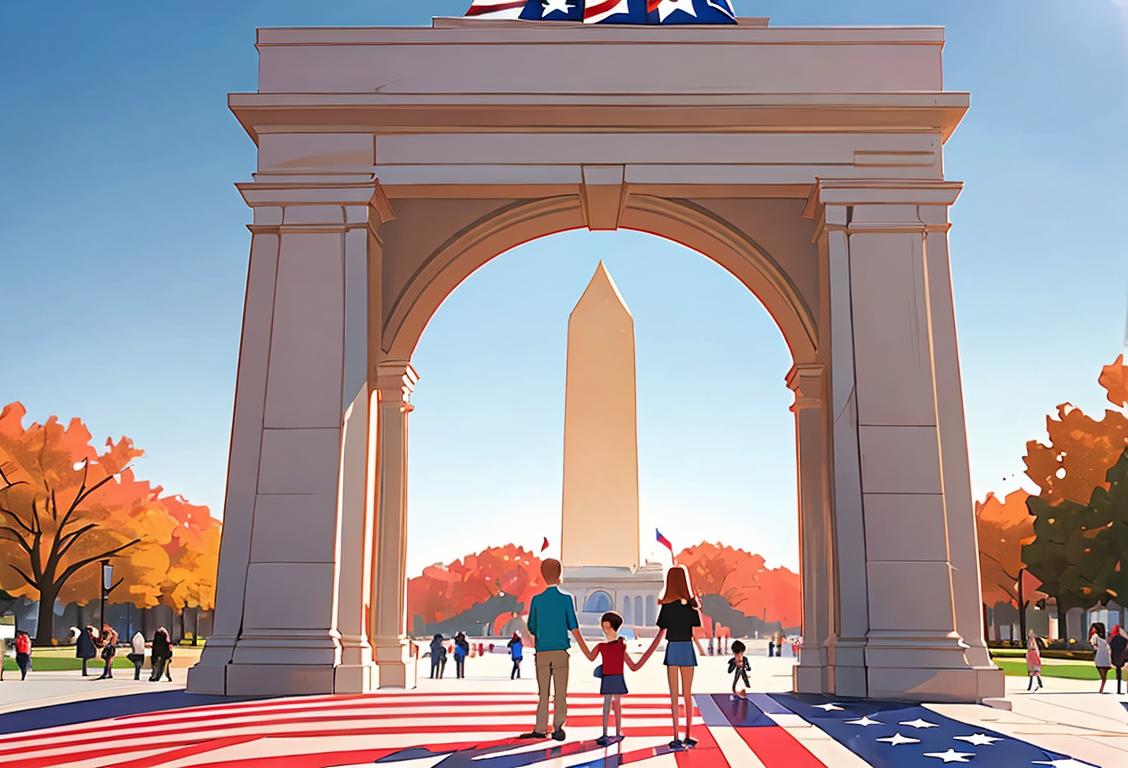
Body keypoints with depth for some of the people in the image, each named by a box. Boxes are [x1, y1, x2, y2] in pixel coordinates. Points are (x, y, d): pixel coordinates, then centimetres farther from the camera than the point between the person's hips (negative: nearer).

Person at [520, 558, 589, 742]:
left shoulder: (536, 600, 2)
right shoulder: (566, 599, -4)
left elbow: (531, 628, 10)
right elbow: (574, 629, -5)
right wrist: (587, 653, 1)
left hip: (542, 653, 2)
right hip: (560, 652, -2)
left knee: (543, 693, 9)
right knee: (560, 693, 5)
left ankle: (540, 729, 9)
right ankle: (558, 727, -1)